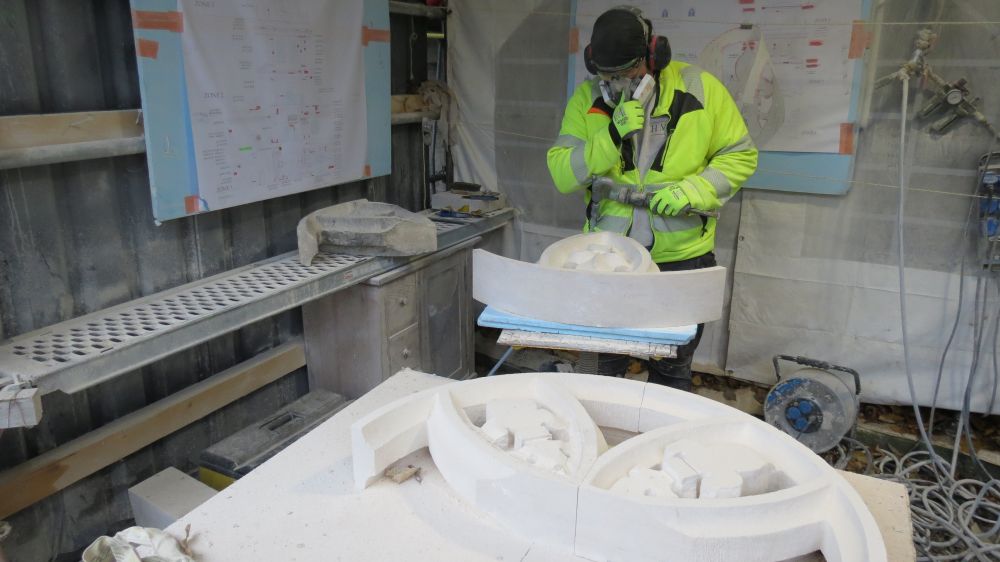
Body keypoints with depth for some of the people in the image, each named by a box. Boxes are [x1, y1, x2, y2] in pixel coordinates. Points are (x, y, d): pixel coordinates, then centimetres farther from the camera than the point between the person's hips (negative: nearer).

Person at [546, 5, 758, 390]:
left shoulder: (700, 89, -8)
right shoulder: (588, 98, -5)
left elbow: (740, 156, -2)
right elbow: (562, 176, -11)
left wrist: (692, 190, -19)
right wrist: (611, 136, -25)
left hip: (682, 257, -1)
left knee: (672, 373, 17)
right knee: (609, 367, 19)